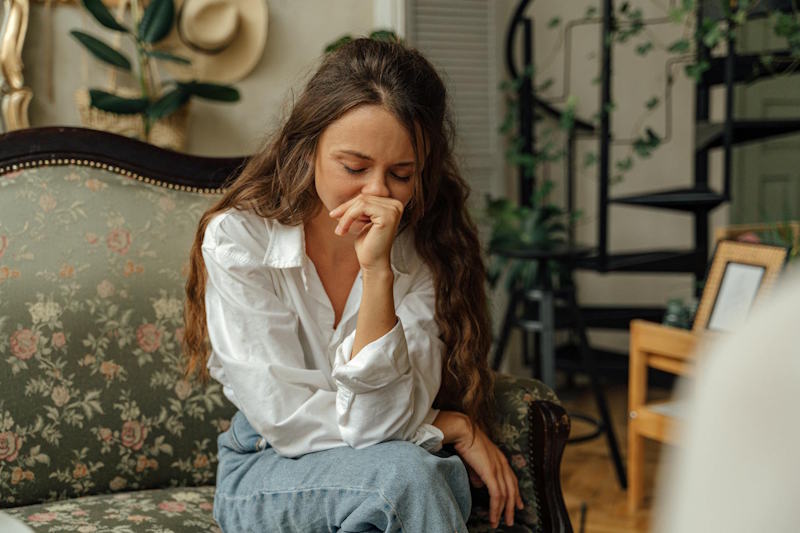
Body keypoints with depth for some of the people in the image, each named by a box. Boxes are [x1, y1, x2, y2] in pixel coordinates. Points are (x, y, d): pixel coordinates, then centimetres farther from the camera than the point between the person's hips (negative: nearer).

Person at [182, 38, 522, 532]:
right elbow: (288, 420, -16)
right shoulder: (238, 239, -14)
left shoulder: (425, 252, -9)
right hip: (266, 480, -1)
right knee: (401, 473, -32)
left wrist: (377, 269, -30)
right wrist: (456, 427, -14)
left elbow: (384, 420, -19)